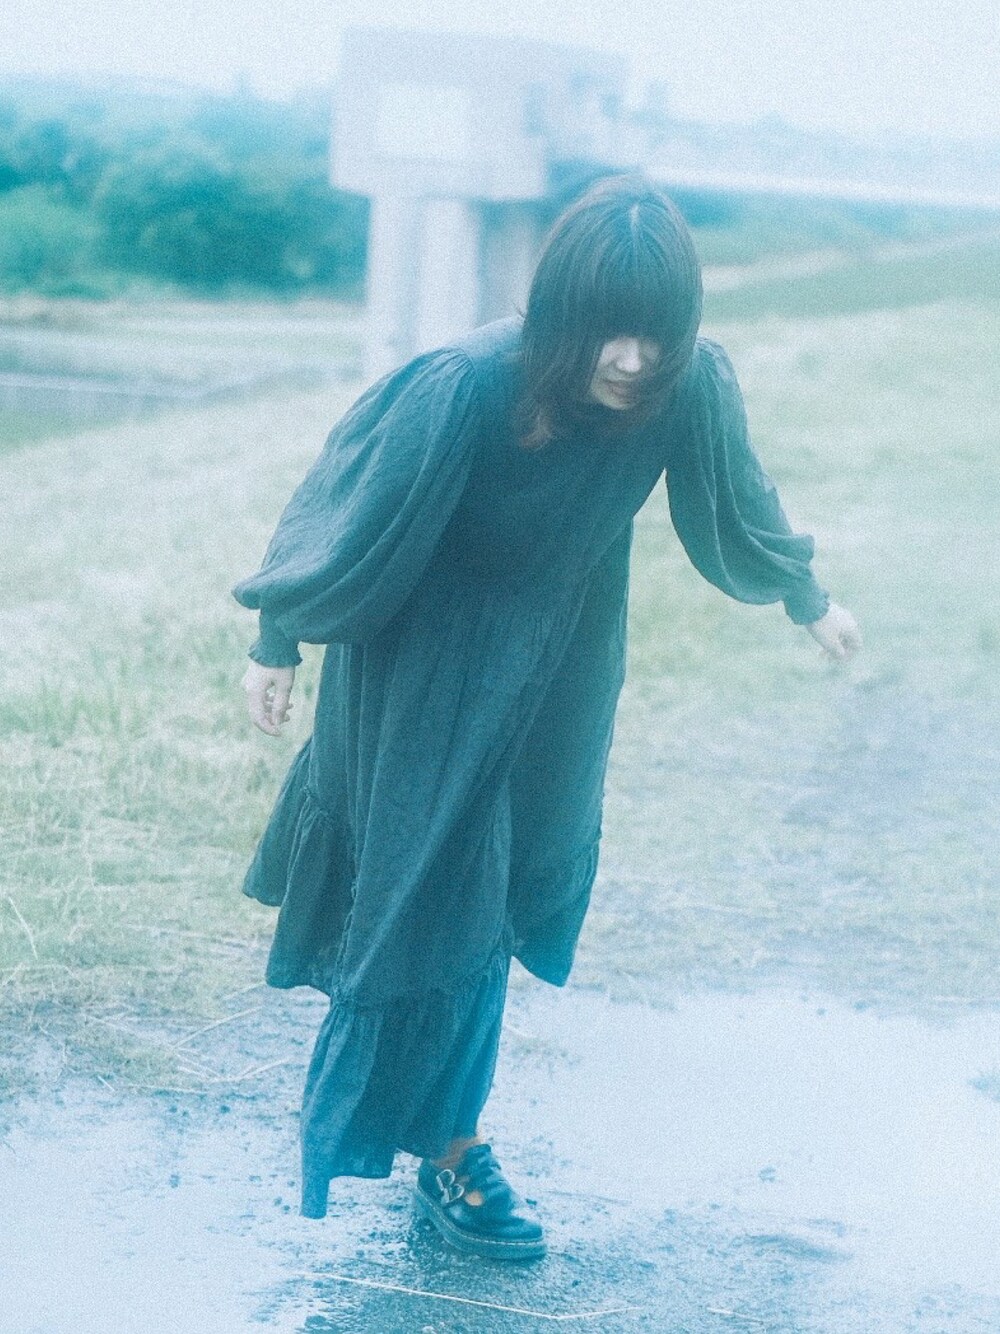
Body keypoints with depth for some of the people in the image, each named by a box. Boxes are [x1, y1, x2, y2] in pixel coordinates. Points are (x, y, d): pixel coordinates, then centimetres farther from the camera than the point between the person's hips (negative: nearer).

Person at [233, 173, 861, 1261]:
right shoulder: (465, 387, -35)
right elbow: (352, 502, -20)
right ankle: (446, 1151, 17)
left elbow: (738, 499, -2)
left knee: (510, 876, 21)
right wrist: (275, 641, -11)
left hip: (558, 671, 5)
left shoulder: (687, 386, -24)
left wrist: (806, 598, 14)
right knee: (439, 895, 1)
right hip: (432, 670, -5)